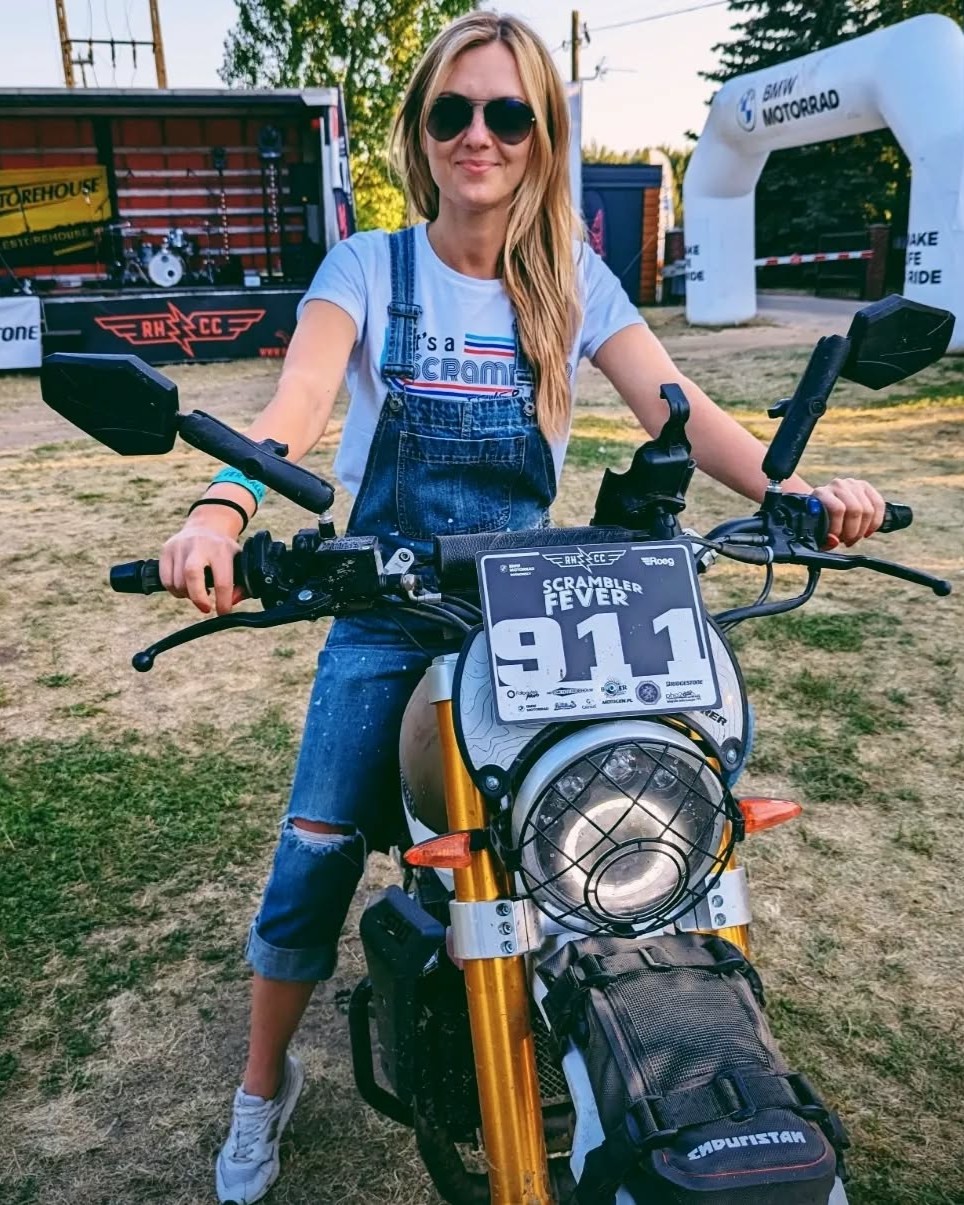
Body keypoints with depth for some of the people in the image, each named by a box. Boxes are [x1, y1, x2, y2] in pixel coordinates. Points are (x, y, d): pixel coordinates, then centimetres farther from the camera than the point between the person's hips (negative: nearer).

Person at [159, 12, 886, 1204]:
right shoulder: (370, 265, -1)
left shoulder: (573, 281, 5)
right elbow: (298, 401, -19)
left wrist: (794, 488, -25)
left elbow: (679, 410, -7)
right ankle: (263, 1085, 21)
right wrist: (220, 509, -40)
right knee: (316, 852, -8)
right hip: (386, 606, -2)